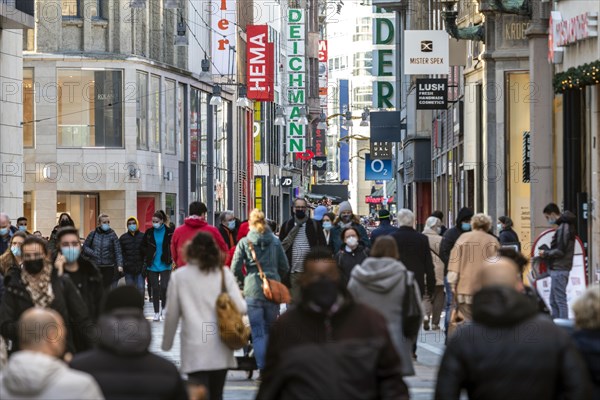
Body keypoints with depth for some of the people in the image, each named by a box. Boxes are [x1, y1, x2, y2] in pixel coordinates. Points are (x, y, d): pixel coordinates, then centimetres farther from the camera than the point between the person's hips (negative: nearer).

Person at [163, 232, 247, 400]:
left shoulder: (179, 276, 0)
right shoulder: (223, 273, 2)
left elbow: (172, 315, 3)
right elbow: (240, 307, -5)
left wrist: (167, 343, 17)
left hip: (195, 350, -2)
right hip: (220, 348, 2)